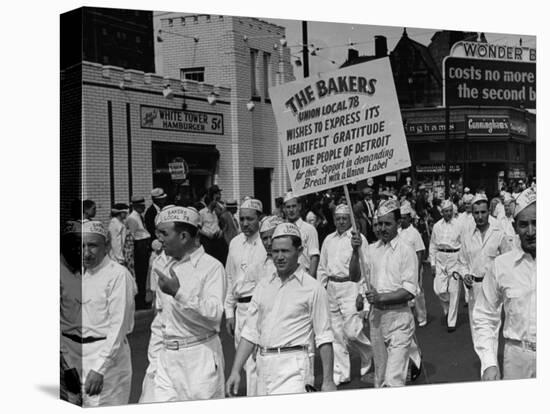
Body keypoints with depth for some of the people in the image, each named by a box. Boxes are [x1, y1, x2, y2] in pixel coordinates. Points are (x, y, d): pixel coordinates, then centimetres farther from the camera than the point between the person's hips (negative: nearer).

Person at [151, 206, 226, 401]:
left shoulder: (211, 267, -9)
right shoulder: (162, 265, 13)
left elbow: (215, 313, -20)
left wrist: (179, 293, -27)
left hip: (200, 356, -6)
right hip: (166, 355, 6)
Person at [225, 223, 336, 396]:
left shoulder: (313, 288, -2)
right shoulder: (264, 284, 12)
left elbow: (324, 338, -2)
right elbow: (250, 332, 12)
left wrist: (328, 380, -6)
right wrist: (235, 371, 6)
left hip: (293, 363, -5)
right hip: (263, 362, 5)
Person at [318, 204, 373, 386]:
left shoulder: (358, 238, -4)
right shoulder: (329, 240, 14)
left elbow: (357, 268, -15)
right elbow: (322, 267, 19)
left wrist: (355, 249, -32)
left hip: (350, 286, -5)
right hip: (331, 287, 5)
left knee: (351, 330, -11)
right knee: (336, 332, 7)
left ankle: (370, 355, 19)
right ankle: (341, 373, 18)